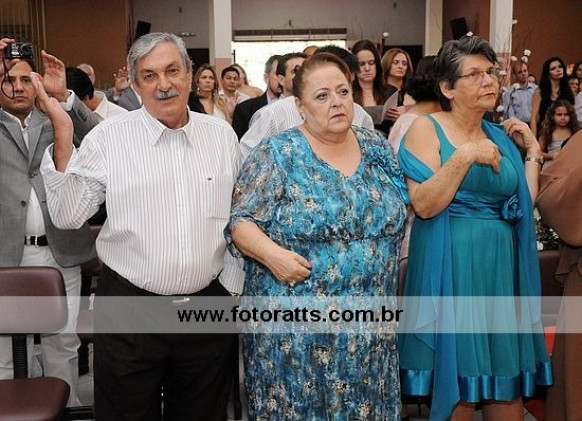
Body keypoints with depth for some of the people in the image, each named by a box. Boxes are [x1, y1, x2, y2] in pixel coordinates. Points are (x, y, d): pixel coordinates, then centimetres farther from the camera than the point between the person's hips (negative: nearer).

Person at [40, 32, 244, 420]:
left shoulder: (222, 135, 3)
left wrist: (232, 284, 4)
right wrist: (63, 143, -17)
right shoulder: (107, 138, -4)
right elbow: (68, 216, -7)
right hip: (129, 308, -2)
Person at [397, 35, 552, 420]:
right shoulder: (427, 128, -5)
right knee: (457, 376, 4)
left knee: (507, 370, 11)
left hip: (501, 262, 6)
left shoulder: (500, 136, 11)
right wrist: (464, 156, -21)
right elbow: (423, 205, -16)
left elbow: (524, 205, 8)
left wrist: (533, 152, 5)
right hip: (450, 264, -5)